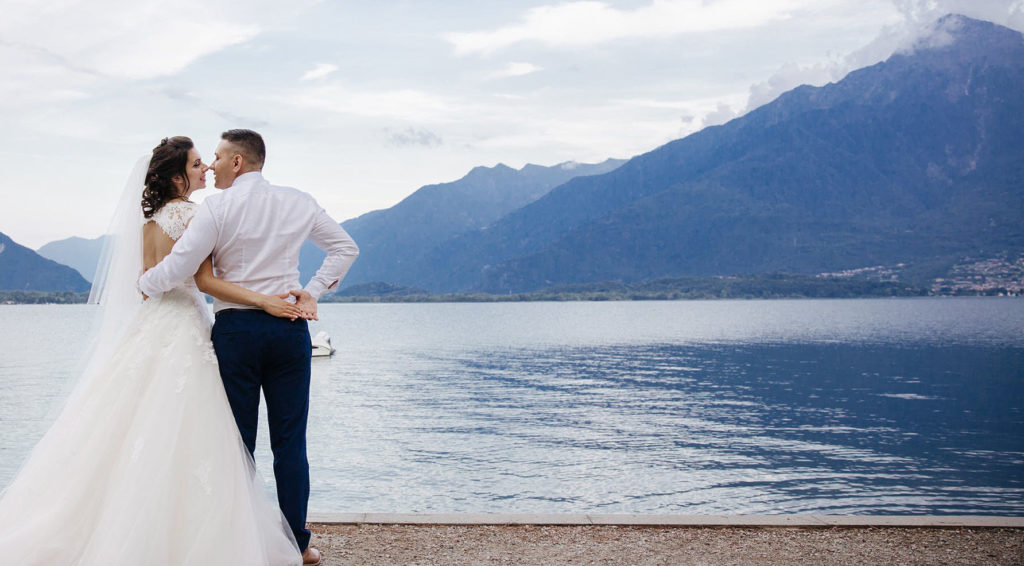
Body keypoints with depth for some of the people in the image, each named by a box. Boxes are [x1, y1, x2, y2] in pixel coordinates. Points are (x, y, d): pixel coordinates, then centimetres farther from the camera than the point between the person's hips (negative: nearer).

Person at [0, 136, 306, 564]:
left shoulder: (148, 217, 12)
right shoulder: (191, 214, -11)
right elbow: (204, 279, -18)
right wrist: (264, 300, -22)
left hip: (145, 323, 8)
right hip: (182, 325, -8)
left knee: (134, 432, 10)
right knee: (179, 438, -5)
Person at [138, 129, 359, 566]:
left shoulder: (218, 207, -6)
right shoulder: (299, 204, 7)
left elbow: (177, 269, -10)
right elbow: (345, 247, 15)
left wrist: (142, 284, 8)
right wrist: (314, 291, 11)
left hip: (235, 329, -3)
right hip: (290, 330, 3)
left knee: (238, 442, 6)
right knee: (290, 442, 7)